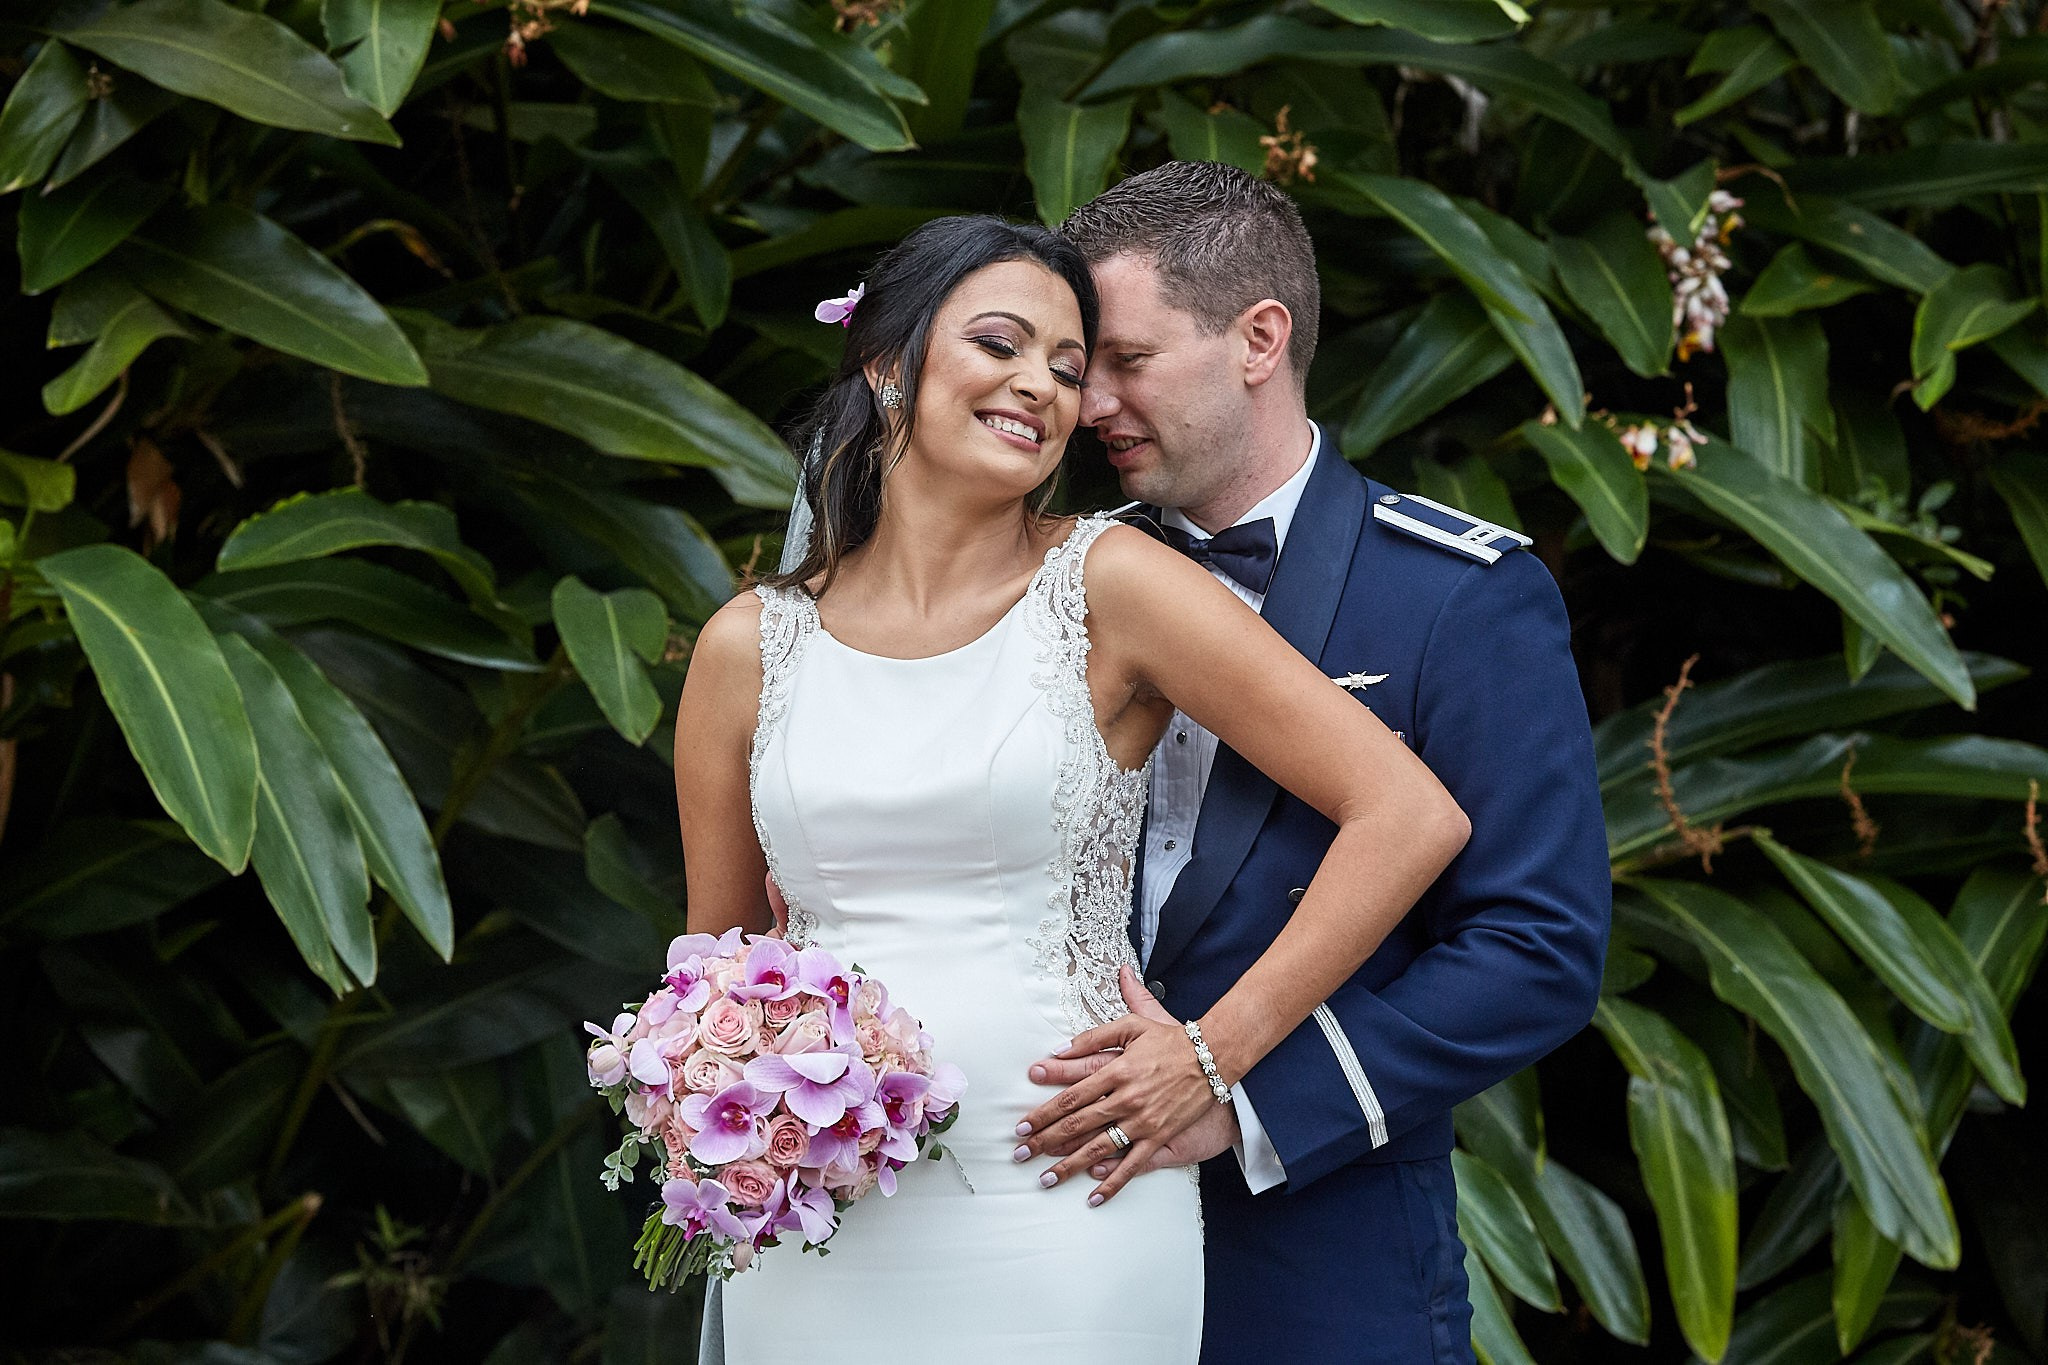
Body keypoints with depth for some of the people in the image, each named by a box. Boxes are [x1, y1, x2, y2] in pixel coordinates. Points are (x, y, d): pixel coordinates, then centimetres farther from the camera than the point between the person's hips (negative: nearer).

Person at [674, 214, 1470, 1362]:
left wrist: (1212, 1055, -9)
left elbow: (1411, 816, -8)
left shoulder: (1109, 586, -4)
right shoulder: (752, 645, 5)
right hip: (816, 1244, 3)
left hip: (1064, 1221, -2)